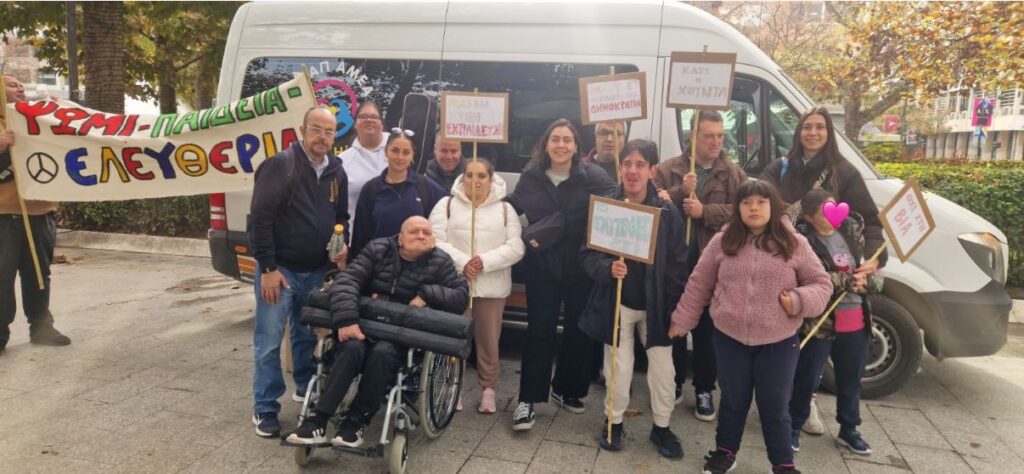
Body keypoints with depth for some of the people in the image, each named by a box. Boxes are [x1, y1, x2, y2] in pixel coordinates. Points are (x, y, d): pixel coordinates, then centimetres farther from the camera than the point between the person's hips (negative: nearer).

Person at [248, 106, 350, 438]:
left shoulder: (337, 173, 7)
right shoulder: (280, 166, -14)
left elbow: (341, 217, 19)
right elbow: (260, 219, -16)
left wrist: (342, 247, 0)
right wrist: (268, 268, -18)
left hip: (316, 271, 6)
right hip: (280, 269, -6)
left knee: (307, 336, 20)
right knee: (269, 342, 0)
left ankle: (306, 388, 39)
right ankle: (265, 410, 11)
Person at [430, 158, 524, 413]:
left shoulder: (505, 209, 6)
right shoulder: (446, 205, 4)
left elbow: (516, 247, -3)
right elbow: (436, 241, -5)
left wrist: (485, 261, -16)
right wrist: (462, 262, -18)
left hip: (492, 286, 1)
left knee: (488, 340, 8)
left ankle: (488, 389, 21)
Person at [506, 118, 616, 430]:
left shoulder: (593, 177, -8)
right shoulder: (531, 176, 0)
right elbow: (513, 206, 13)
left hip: (581, 267, 0)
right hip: (542, 265, 0)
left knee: (578, 331, 12)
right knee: (539, 331, 1)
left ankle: (567, 389, 31)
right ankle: (528, 399, 7)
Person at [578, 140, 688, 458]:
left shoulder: (668, 212, -7)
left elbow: (678, 266, -3)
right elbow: (587, 255, -3)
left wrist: (673, 309, -6)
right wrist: (607, 268, -24)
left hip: (655, 305, 1)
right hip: (616, 304, 0)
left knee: (663, 370, 7)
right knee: (618, 370, 7)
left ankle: (661, 427, 30)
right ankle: (613, 422, 31)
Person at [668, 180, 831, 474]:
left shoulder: (794, 244, -3)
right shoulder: (722, 242, -1)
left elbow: (820, 284, 1)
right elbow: (698, 285, 5)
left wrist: (799, 301, -18)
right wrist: (681, 321, 8)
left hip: (779, 342, -1)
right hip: (729, 338, 1)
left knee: (775, 406, 10)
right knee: (732, 400, 16)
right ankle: (725, 450, 36)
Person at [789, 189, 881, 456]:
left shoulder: (852, 231, 5)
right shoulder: (802, 239, -15)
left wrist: (866, 281, -13)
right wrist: (848, 281, -20)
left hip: (856, 321, 6)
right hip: (819, 321, -6)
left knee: (851, 379, 18)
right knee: (807, 378, 4)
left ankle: (848, 430, 34)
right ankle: (793, 427, 22)